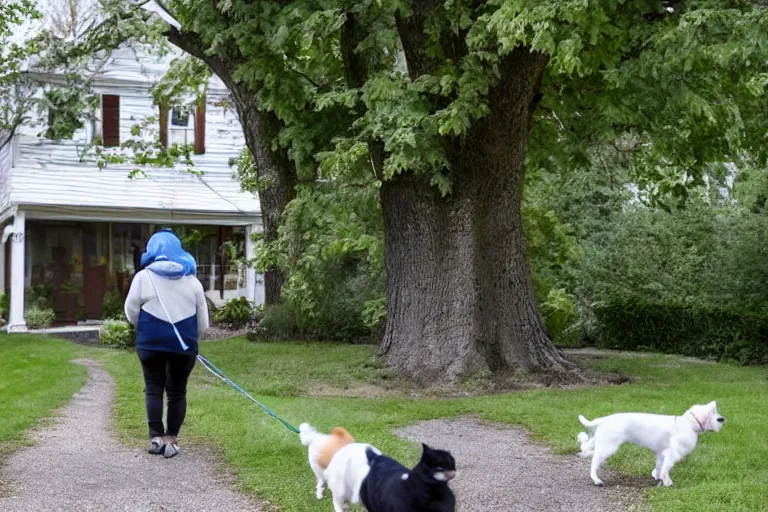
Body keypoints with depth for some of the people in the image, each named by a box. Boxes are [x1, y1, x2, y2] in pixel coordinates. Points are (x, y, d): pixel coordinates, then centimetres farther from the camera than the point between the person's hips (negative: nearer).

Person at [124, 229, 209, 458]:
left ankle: (156, 437, 4)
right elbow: (202, 319, 9)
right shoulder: (191, 279, 6)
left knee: (153, 389, 8)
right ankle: (171, 440, 6)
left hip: (151, 342, -1)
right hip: (184, 343, 2)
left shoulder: (143, 277, -1)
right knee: (177, 391, 8)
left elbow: (131, 311, 2)